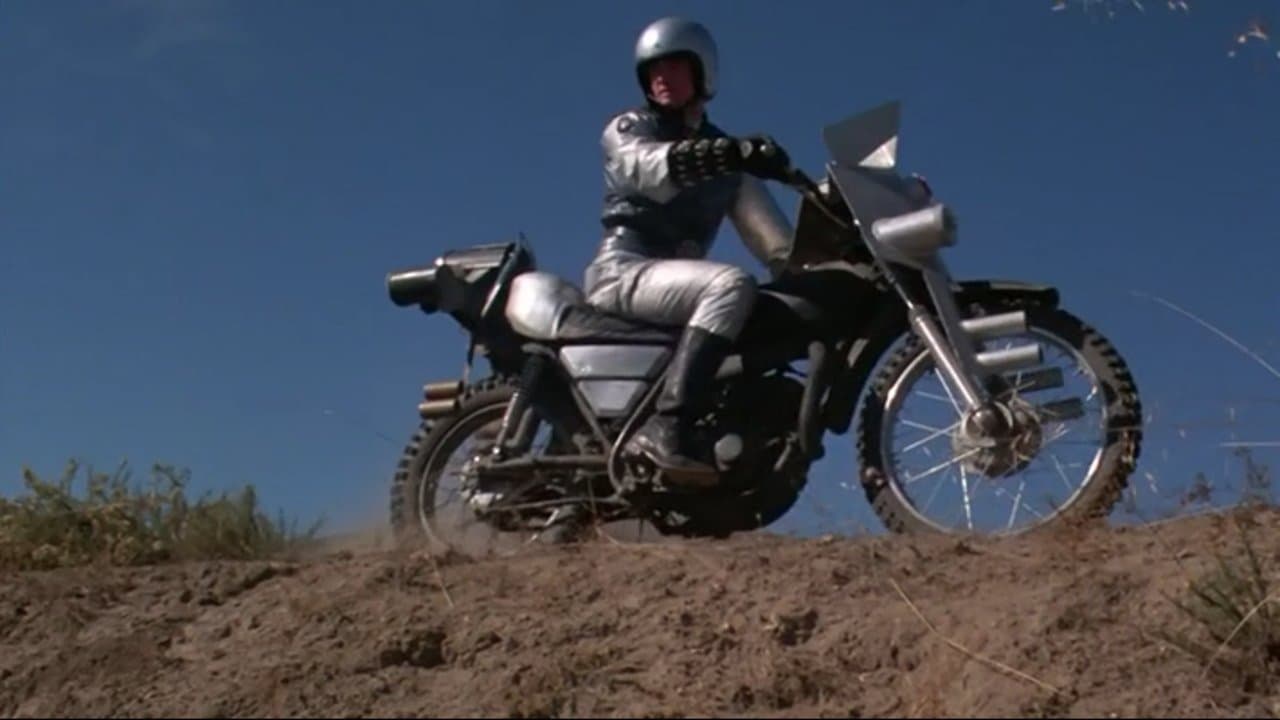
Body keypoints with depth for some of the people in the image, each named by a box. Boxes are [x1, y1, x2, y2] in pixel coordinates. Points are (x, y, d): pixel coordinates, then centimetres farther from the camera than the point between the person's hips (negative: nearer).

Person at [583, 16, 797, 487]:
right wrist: (742, 152, -34)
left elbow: (775, 242, 11)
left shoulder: (726, 157, 20)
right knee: (731, 285, -32)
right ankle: (666, 426, -43)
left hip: (678, 281, 7)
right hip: (622, 269, -7)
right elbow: (657, 168, -20)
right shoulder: (627, 129, 6)